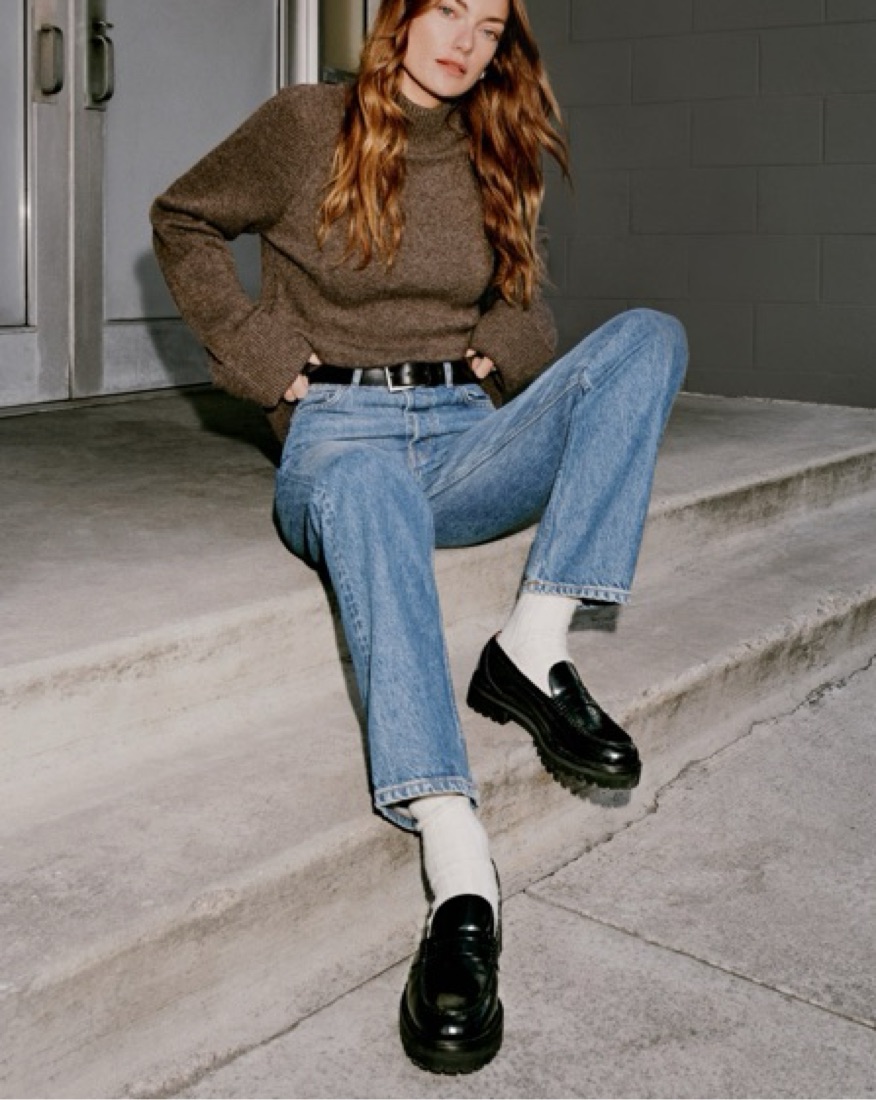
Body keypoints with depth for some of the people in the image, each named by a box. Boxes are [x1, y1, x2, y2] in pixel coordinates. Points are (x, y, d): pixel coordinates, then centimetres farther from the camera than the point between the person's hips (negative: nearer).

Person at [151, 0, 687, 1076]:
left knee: (648, 334, -15)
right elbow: (182, 224, 13)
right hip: (340, 428, -4)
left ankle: (534, 646, -28)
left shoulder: (492, 159, 18)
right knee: (369, 490, -42)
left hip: (466, 435, 5)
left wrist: (500, 353, 5)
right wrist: (269, 360, 2)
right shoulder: (308, 124, 6)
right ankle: (461, 882, -53)